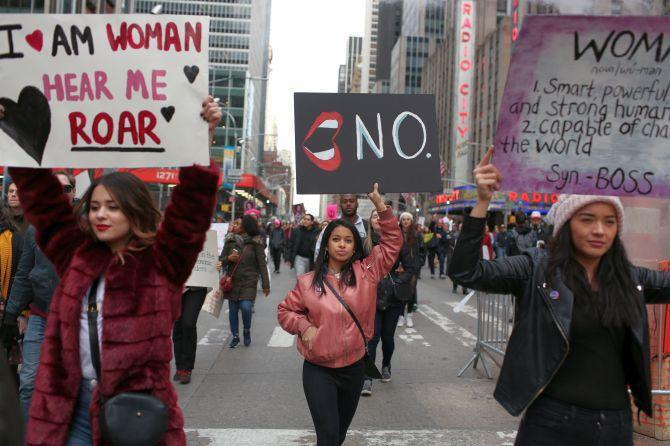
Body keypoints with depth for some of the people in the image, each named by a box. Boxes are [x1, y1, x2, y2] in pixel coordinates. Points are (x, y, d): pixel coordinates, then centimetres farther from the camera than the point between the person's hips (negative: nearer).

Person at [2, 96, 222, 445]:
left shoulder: (161, 262, -5)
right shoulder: (77, 255, 8)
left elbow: (192, 207, -16)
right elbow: (42, 199, 10)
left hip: (137, 407, -4)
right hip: (73, 404, 4)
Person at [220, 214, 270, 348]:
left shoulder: (256, 243, -5)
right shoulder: (231, 241, 4)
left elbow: (262, 264, -4)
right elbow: (221, 261, 9)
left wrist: (265, 284, -7)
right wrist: (228, 258, -14)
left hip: (249, 282, -3)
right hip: (232, 281, 3)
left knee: (246, 307, -16)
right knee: (233, 310, 7)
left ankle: (247, 331, 12)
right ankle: (235, 336, 25)